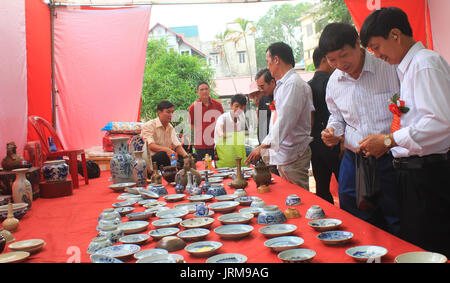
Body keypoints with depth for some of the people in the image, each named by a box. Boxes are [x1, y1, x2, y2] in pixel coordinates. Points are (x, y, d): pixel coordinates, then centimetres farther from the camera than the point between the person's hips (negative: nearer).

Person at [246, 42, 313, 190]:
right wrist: (265, 146, 20)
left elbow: (285, 121, -22)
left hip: (293, 155, -9)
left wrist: (263, 146, -23)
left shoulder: (294, 83, -15)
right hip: (281, 154, 9)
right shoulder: (282, 84, 17)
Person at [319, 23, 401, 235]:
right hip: (353, 161, 5)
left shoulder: (389, 67, -8)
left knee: (398, 227, 1)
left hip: (389, 160, -4)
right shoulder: (334, 82, 8)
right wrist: (332, 130, -1)